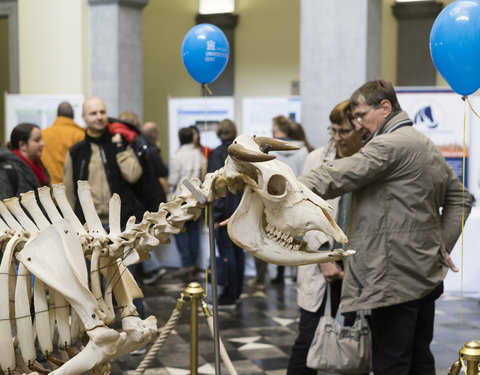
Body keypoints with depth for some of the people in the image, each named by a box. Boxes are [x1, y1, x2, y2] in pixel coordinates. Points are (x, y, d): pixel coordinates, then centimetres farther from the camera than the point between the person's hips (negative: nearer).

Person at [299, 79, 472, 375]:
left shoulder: (390, 145, -14)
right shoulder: (429, 148, 17)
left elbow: (335, 177, -23)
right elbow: (460, 198, 23)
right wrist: (442, 245, 16)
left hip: (395, 280, -10)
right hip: (427, 276, 10)